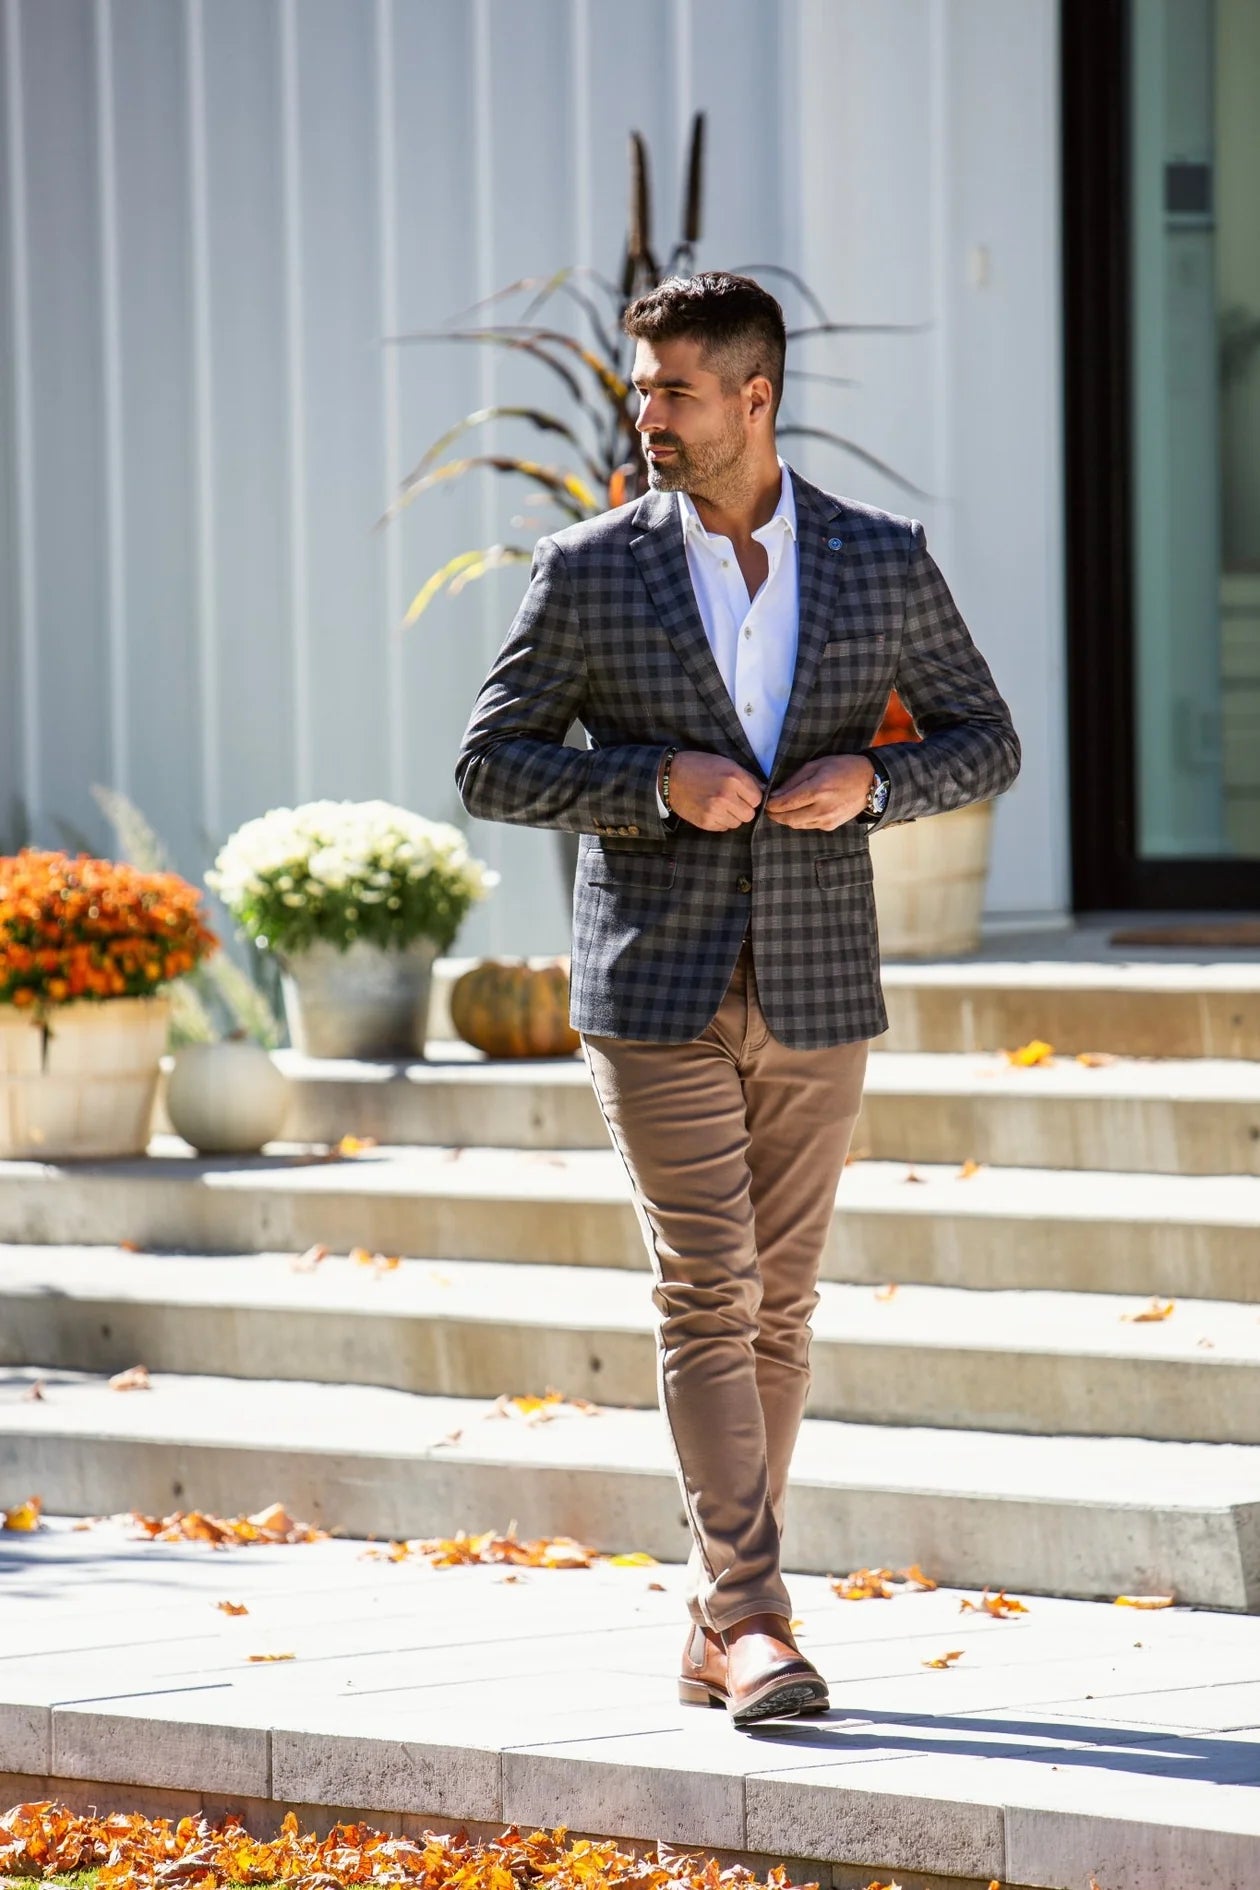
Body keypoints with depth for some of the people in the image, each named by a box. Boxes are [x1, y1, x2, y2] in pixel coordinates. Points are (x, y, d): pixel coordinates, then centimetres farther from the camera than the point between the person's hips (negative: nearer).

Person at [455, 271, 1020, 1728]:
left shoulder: (882, 562, 2)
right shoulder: (587, 572, -1)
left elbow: (985, 743, 9)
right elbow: (488, 764, 0)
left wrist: (868, 778, -11)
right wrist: (657, 782, -15)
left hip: (815, 993, 2)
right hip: (657, 992, -2)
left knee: (777, 1306, 7)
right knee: (705, 1299, -9)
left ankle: (713, 1631, 17)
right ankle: (759, 1622, -11)